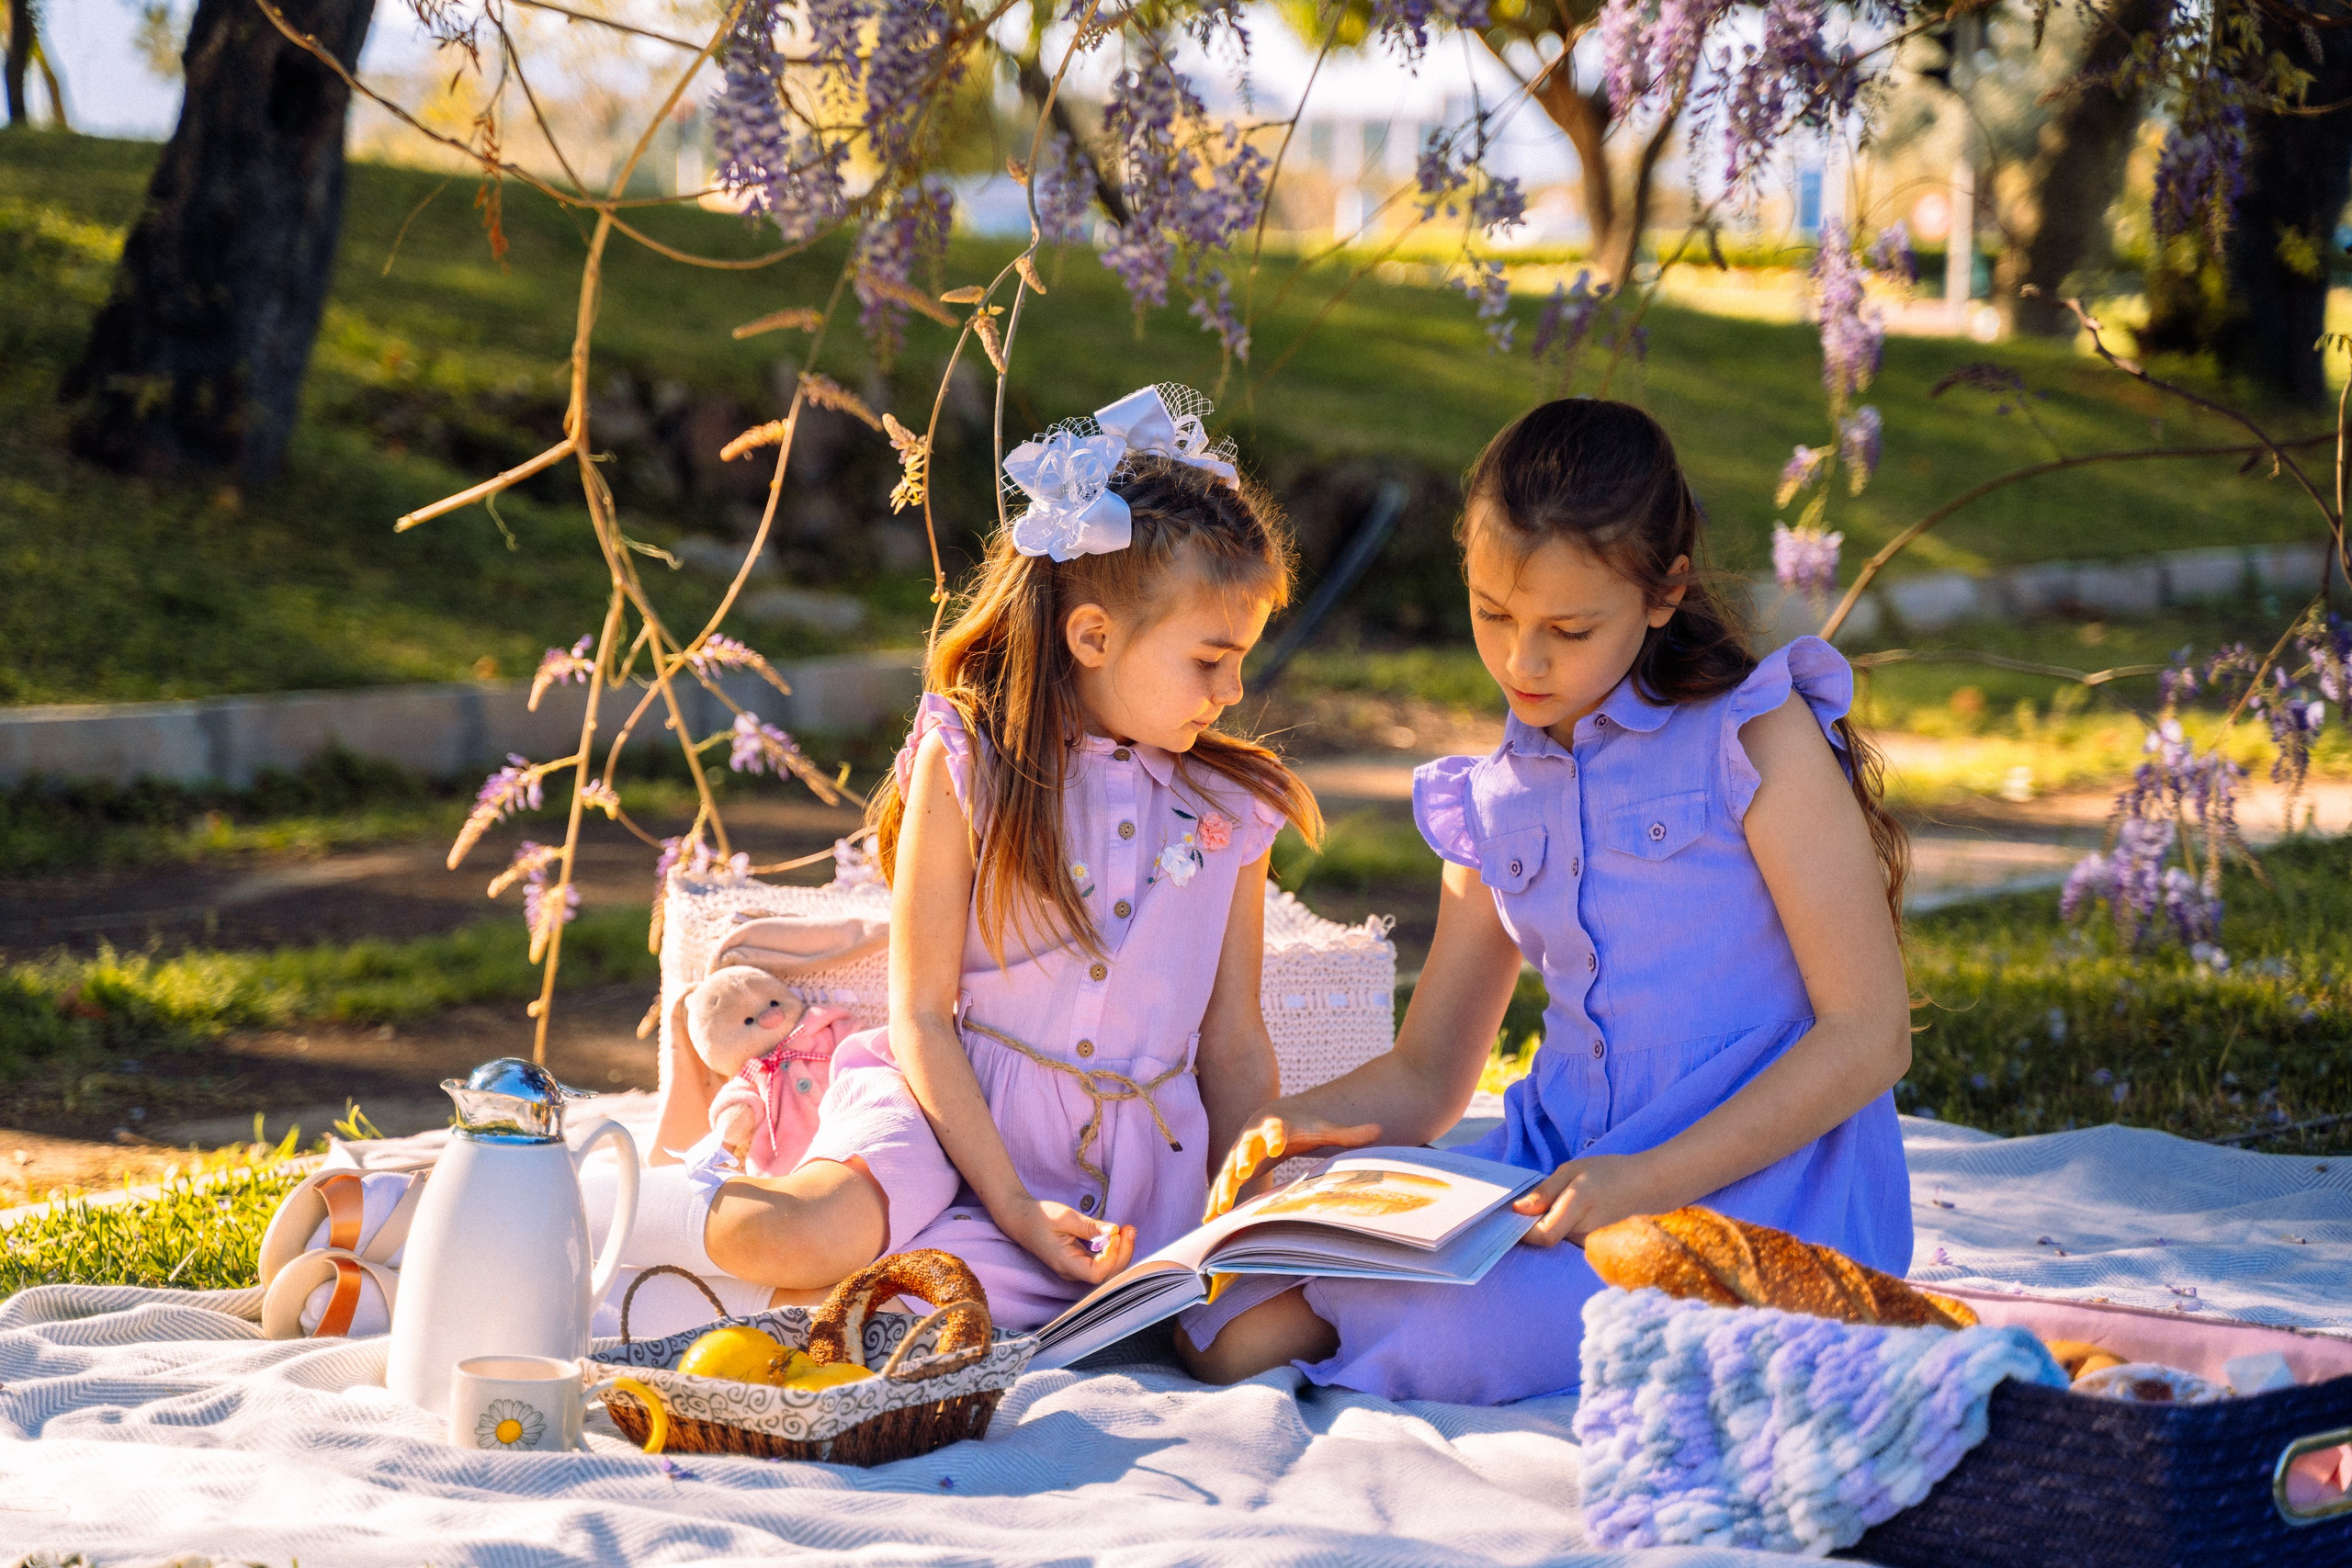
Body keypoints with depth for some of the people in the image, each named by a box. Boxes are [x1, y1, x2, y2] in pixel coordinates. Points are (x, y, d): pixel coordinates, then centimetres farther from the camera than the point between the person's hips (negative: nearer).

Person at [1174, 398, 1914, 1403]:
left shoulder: (1755, 737, -4)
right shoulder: (1494, 803, 15)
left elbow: (1869, 1036, -10)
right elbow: (1425, 1074, 21)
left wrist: (1654, 1180, -20)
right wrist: (1302, 1122, -2)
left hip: (1754, 1184, -6)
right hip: (1557, 1172, 6)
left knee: (1446, 1336, -33)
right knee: (1223, 1333, -14)